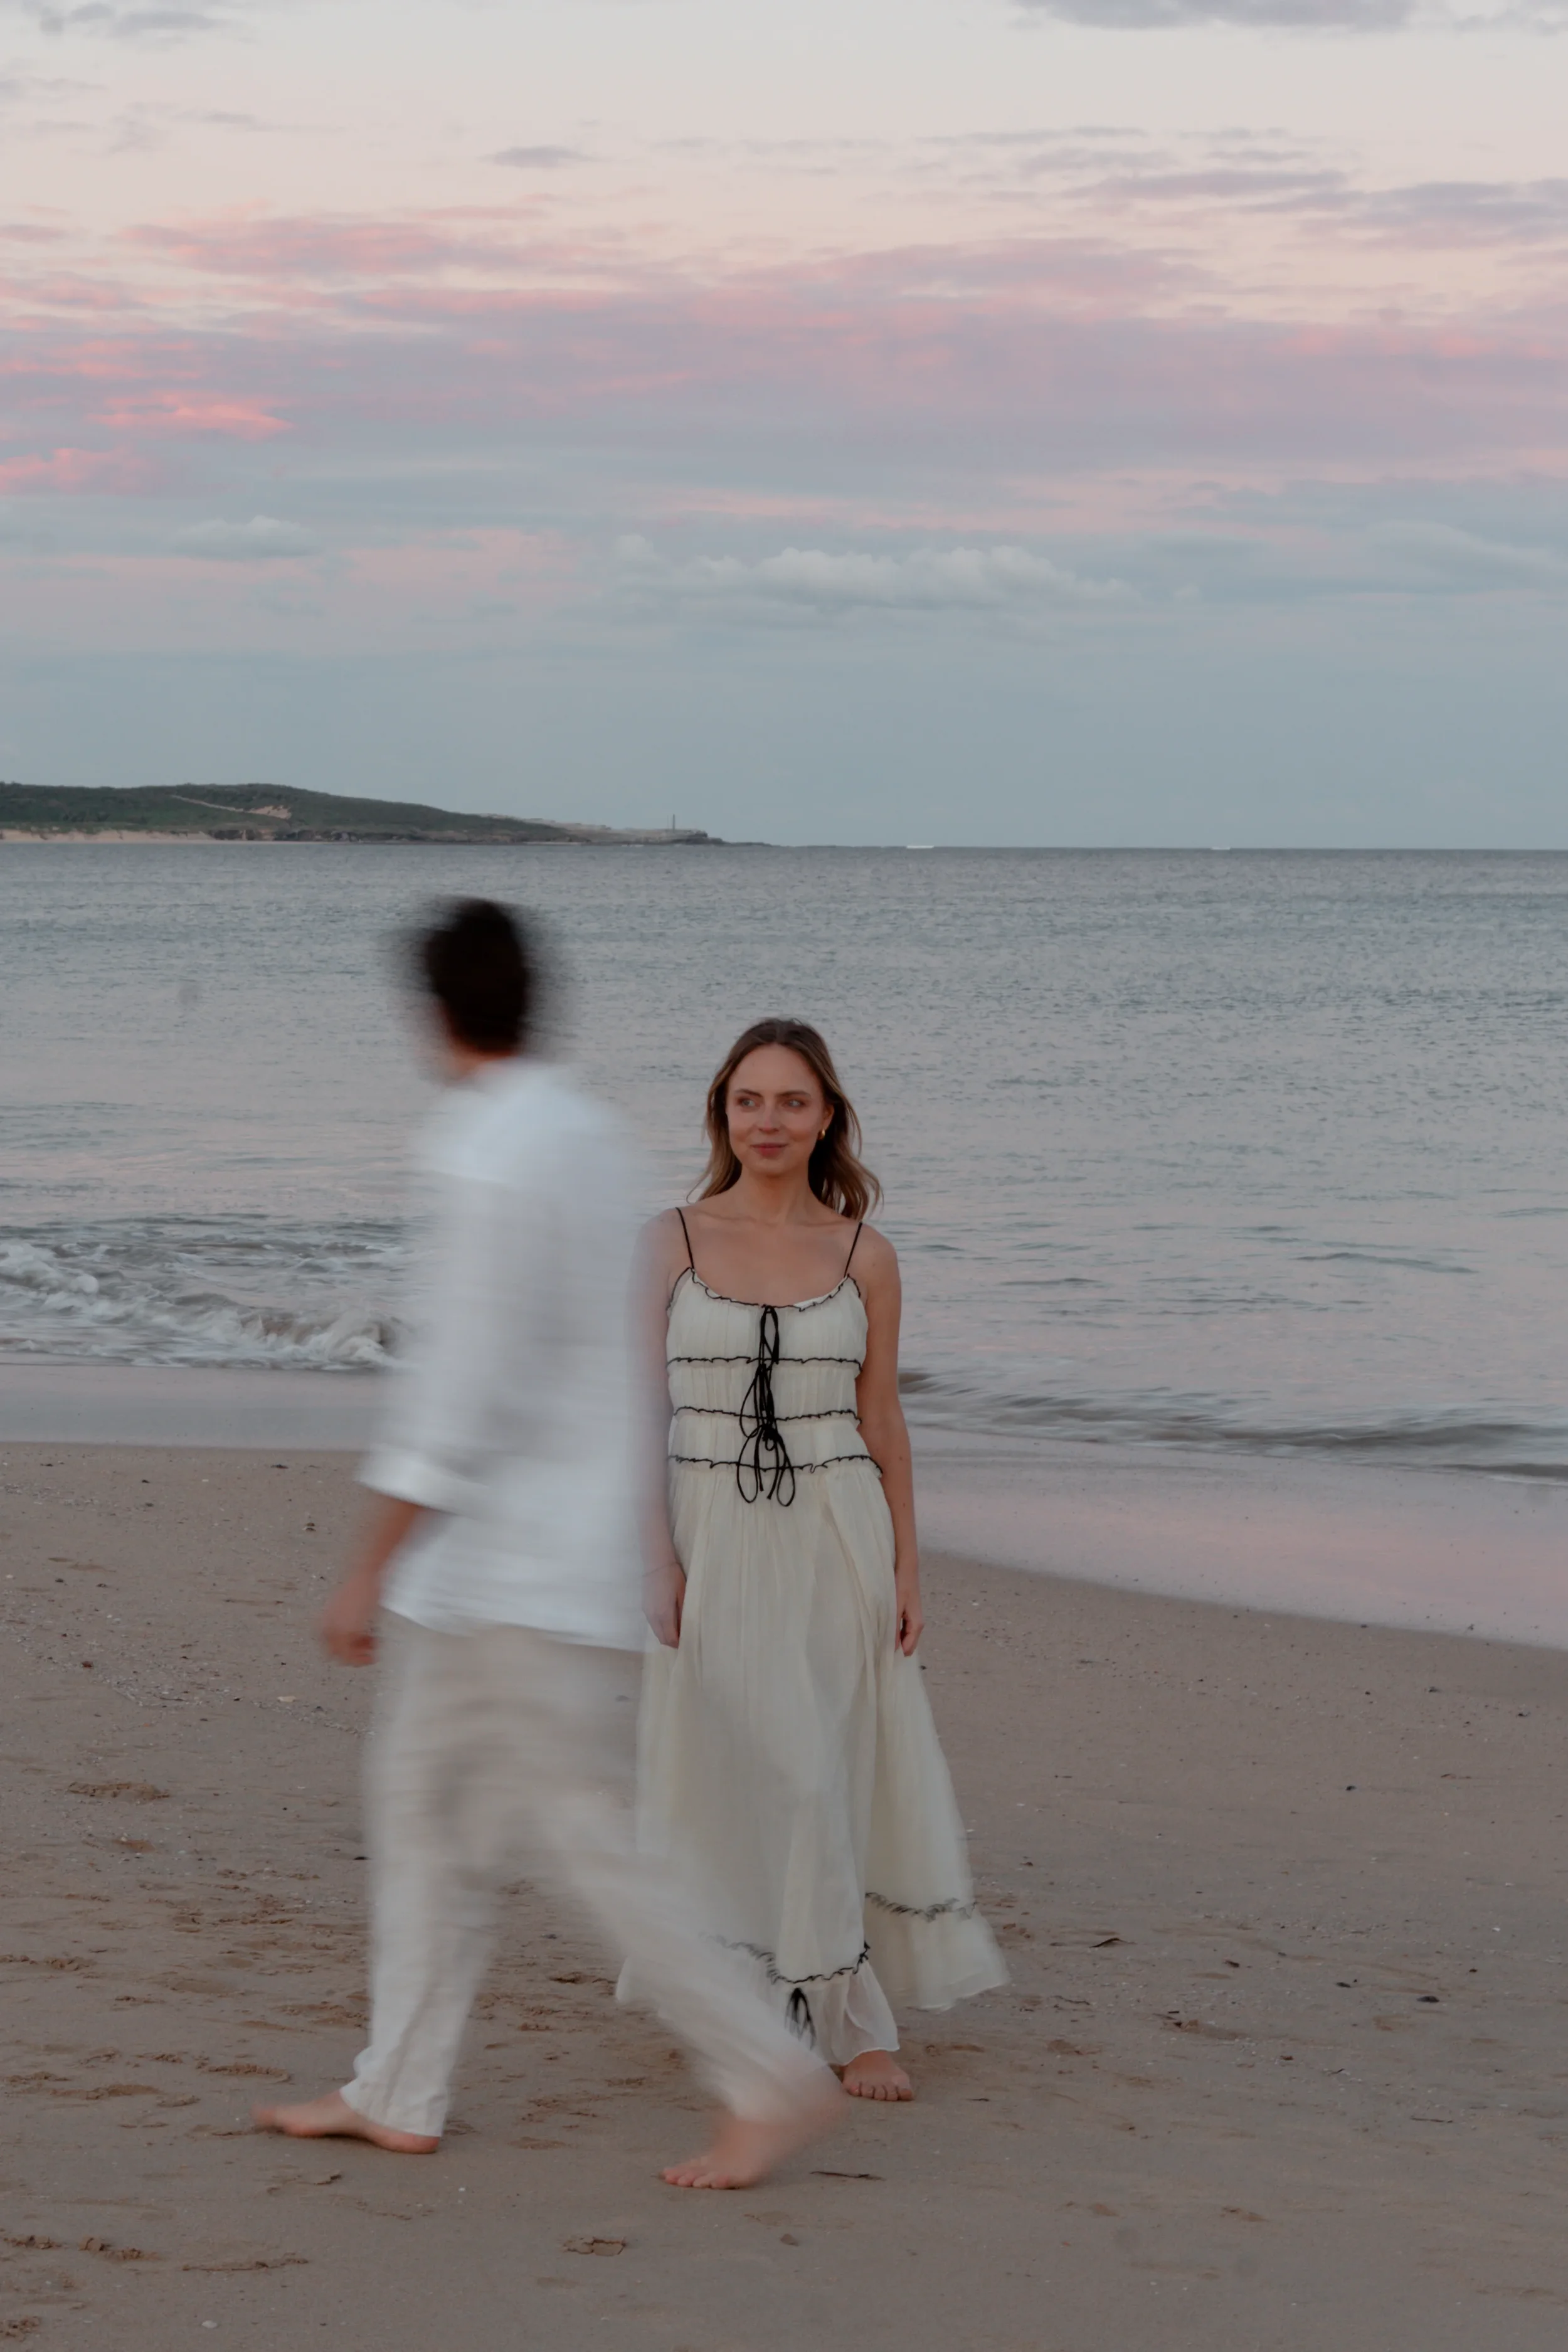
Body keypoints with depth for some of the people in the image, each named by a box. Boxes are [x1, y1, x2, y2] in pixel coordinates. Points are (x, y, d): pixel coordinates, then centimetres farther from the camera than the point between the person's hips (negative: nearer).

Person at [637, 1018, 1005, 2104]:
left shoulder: (865, 1258, 2)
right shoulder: (673, 1241, 0)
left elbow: (882, 1420, 7)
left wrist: (906, 1567, 4)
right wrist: (657, 1555, -8)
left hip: (837, 1535, 0)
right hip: (715, 1535, 0)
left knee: (836, 1774, 4)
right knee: (736, 1773, 3)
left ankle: (852, 2021, 16)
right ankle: (787, 2011, 17)